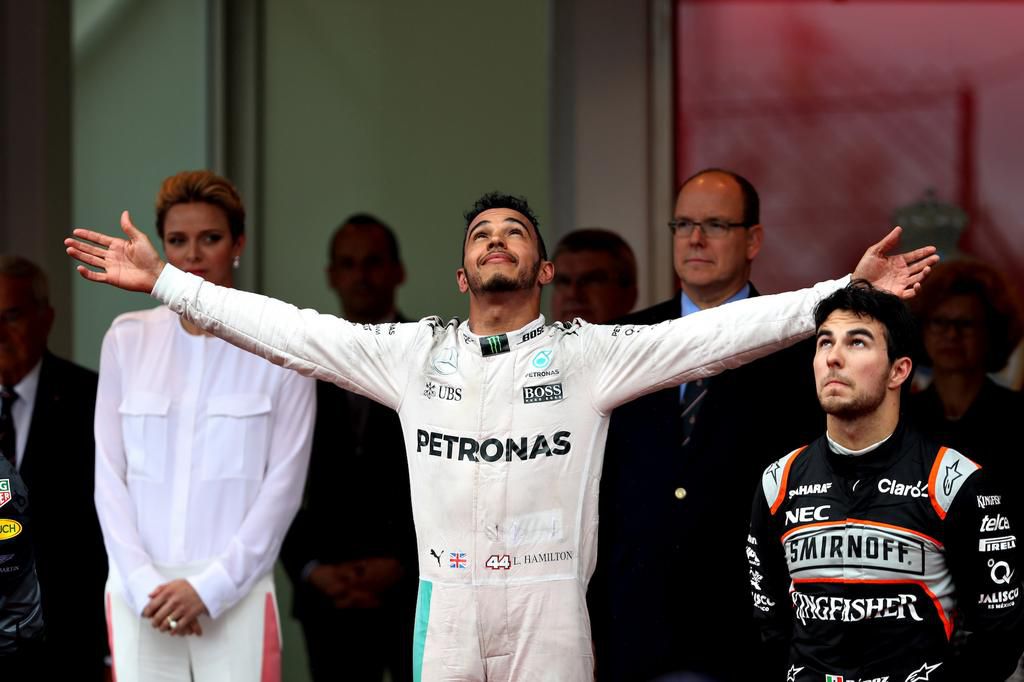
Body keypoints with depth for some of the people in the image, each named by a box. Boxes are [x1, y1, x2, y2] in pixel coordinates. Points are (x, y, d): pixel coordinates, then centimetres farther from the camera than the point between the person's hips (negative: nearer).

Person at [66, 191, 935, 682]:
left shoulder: (592, 353, 3)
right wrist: (165, 280, 4)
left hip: (552, 607, -2)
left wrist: (849, 295, -14)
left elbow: (717, 333, -4)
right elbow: (291, 330, 8)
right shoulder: (415, 352, 9)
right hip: (445, 603, 2)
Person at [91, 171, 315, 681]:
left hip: (237, 594, -2)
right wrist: (143, 581, -5)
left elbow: (284, 482, -2)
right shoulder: (127, 339, 9)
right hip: (141, 594, 2)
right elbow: (109, 475, 7)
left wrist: (210, 587, -8)